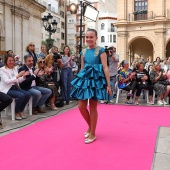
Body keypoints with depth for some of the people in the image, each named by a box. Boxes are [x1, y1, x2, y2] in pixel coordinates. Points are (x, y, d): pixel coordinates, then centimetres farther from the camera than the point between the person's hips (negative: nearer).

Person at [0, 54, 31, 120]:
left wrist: (24, 76, -7)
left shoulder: (15, 68, 11)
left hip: (15, 87, 6)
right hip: (7, 89, -6)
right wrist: (17, 76, -27)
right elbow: (7, 81, -20)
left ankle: (21, 111, 1)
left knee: (28, 94, -17)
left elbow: (19, 81, 12)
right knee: (21, 95, -29)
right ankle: (16, 113, -8)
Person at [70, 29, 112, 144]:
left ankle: (93, 134, 15)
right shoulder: (84, 52, 11)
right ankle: (90, 126, 29)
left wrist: (108, 85, -14)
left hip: (96, 79, -5)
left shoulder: (100, 51, -5)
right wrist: (80, 80, 16)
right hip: (85, 78, 5)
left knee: (93, 107, 1)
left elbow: (105, 68, -10)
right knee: (81, 106, 3)